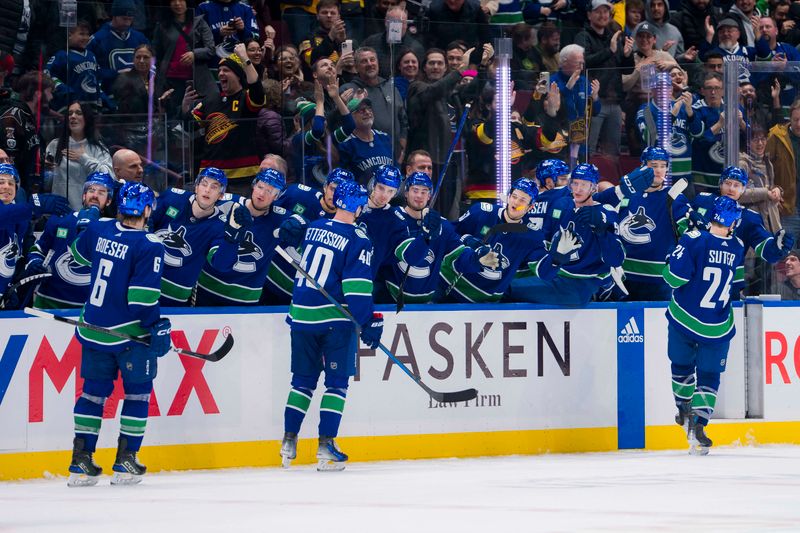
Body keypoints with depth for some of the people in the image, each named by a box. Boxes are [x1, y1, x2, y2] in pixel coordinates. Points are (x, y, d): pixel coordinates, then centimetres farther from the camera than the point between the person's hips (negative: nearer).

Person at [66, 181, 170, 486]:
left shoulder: (98, 229, 0)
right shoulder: (149, 246, -18)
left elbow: (79, 254, 21)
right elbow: (143, 297, -21)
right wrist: (156, 327, -12)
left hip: (92, 329, 5)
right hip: (130, 334, -5)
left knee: (94, 391, 14)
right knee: (137, 392, 10)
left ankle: (81, 461, 10)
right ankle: (125, 463, 8)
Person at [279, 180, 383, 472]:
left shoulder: (313, 228, 7)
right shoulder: (357, 240, -11)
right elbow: (357, 287, -15)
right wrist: (368, 324, -11)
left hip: (302, 315, 5)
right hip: (335, 319, -5)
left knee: (303, 380, 15)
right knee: (337, 382, 3)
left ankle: (289, 441, 11)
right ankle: (325, 445, -3)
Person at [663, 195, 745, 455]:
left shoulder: (693, 240, -15)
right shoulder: (737, 248, -2)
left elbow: (676, 277, -20)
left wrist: (671, 264, 4)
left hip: (683, 318, -1)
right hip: (717, 328, 2)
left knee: (681, 366, 23)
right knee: (709, 377, 7)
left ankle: (684, 411, 32)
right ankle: (698, 426, -8)